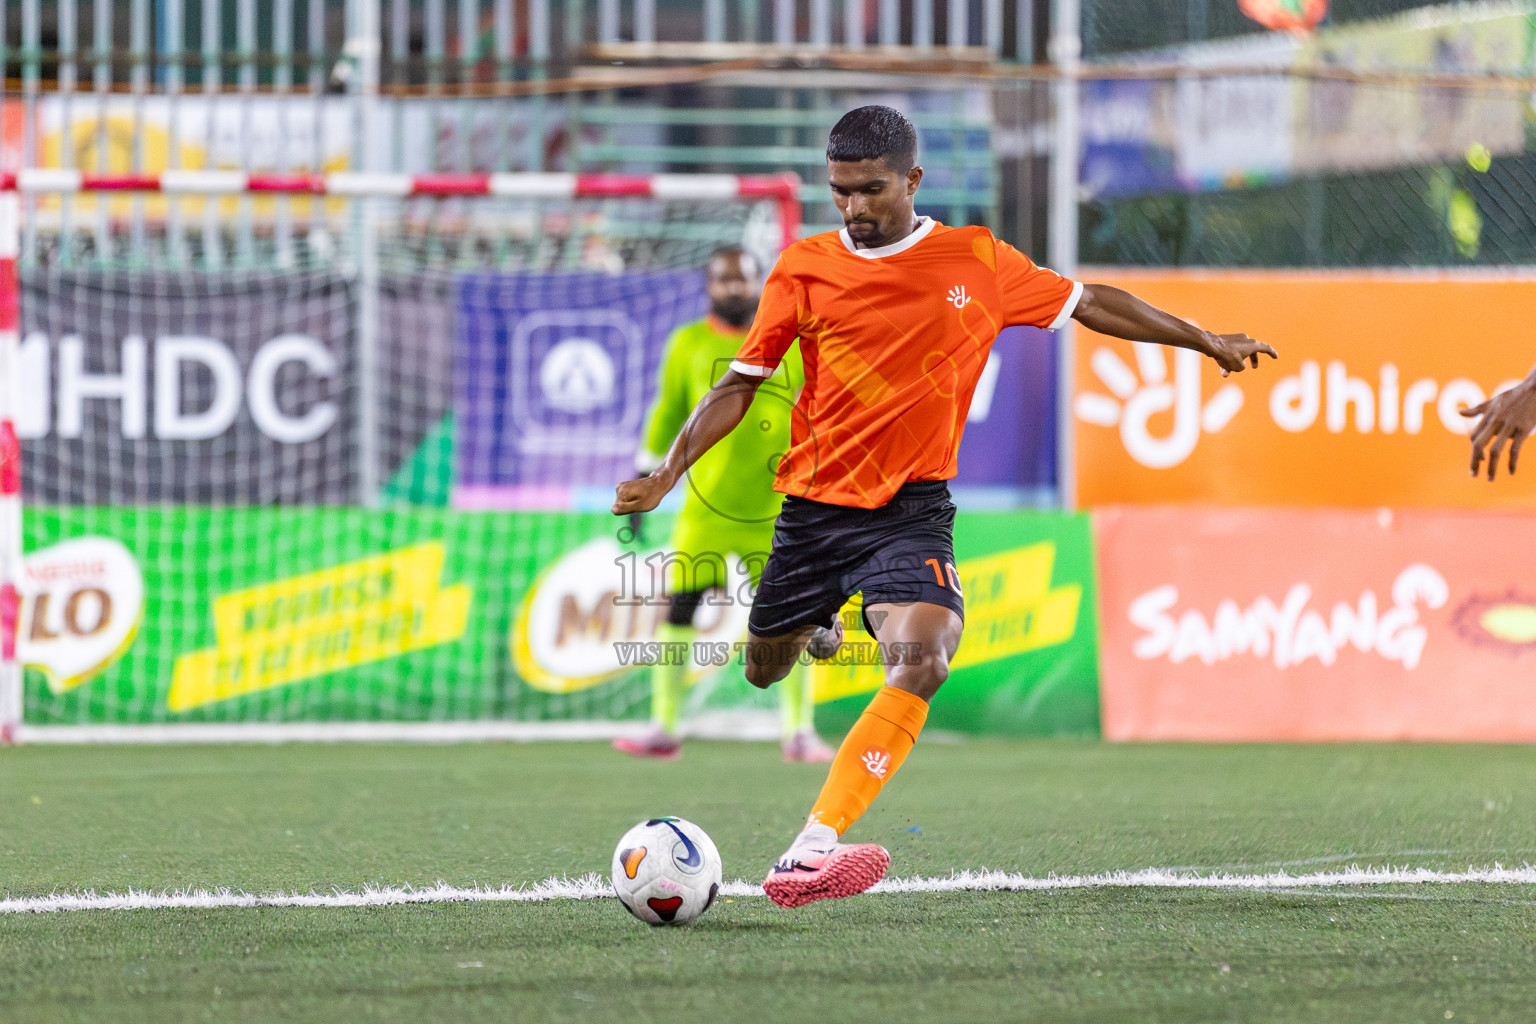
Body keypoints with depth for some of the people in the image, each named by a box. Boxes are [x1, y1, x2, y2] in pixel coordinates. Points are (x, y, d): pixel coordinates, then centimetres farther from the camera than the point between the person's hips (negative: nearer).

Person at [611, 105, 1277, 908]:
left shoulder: (977, 261, 1)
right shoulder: (804, 269, 0)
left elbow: (1089, 303, 13)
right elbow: (739, 386, 5)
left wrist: (1205, 340, 17)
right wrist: (667, 472, -7)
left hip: (911, 511, -2)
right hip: (812, 504, 2)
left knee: (922, 661, -28)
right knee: (763, 672, 15)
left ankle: (811, 849, -36)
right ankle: (816, 634, 55)